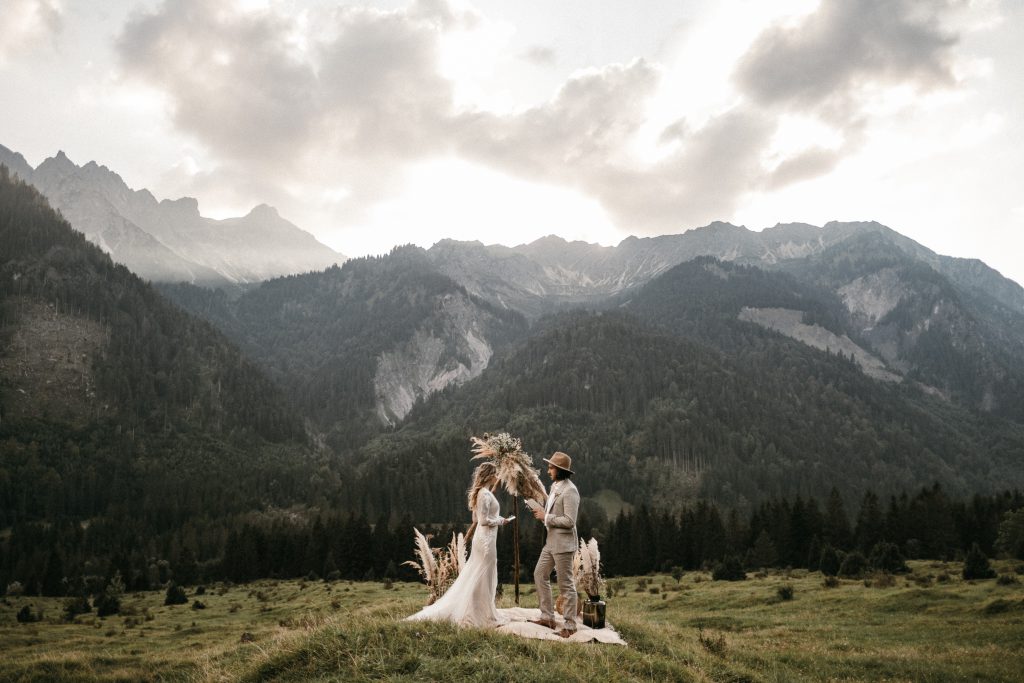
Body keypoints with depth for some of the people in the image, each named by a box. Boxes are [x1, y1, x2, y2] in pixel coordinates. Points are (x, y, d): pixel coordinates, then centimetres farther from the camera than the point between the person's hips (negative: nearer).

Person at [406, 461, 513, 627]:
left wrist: (497, 519, 14)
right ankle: (481, 615, 5)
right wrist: (500, 521, -9)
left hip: (482, 537, 10)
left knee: (473, 576, 13)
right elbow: (484, 520, -21)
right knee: (484, 578, -2)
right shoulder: (486, 494, -17)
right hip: (486, 538, -10)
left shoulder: (481, 493, 13)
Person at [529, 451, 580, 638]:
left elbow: (569, 521, -23)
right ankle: (547, 617, 25)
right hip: (551, 541, 10)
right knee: (540, 575, 15)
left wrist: (546, 517, -16)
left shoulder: (569, 491, -19)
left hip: (563, 543, -10)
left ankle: (570, 626, 10)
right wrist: (542, 513, 3)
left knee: (566, 585, -1)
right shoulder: (555, 486, 10)